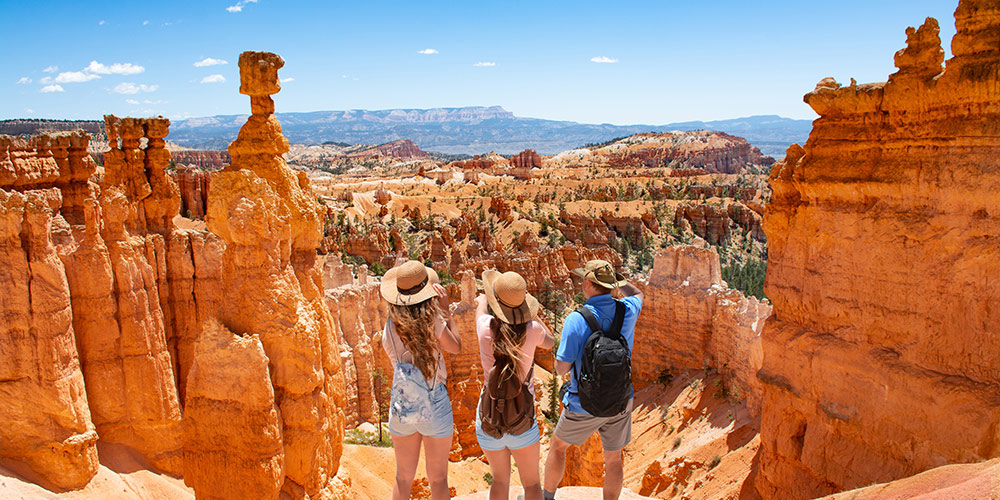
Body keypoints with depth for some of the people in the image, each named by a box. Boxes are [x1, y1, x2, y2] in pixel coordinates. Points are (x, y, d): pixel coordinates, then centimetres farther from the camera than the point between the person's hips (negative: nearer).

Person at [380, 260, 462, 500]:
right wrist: (446, 309, -1)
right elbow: (456, 347, -3)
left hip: (402, 407, 3)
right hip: (435, 408, -3)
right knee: (438, 478, 14)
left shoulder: (389, 329, -8)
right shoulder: (433, 322, -19)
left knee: (404, 477, 21)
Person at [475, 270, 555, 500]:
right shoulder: (532, 329, -17)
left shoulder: (486, 327, -16)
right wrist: (525, 310, 18)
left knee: (500, 479, 25)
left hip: (488, 420, 1)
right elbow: (549, 342, 9)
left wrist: (483, 300, 34)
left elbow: (481, 301, 10)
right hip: (521, 423, -1)